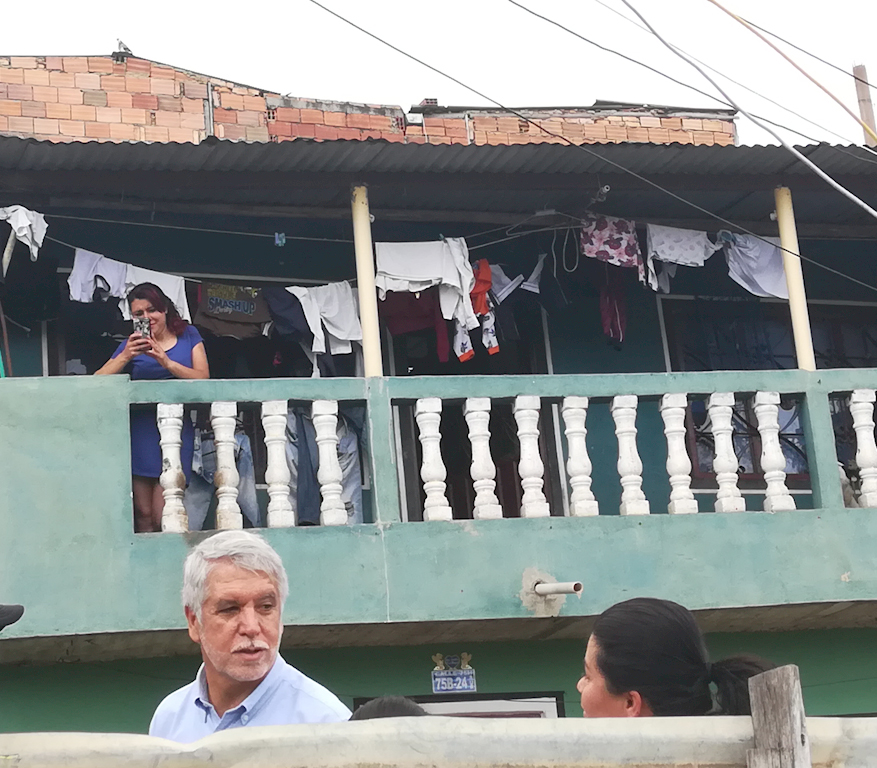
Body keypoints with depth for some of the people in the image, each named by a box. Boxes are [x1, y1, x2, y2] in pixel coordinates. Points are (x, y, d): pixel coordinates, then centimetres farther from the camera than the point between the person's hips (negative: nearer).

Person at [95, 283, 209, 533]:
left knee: (163, 519, -7)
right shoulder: (132, 344, 9)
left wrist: (166, 361, -16)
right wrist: (125, 356, -15)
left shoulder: (188, 335, 9)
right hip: (141, 430, 1)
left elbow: (203, 377, -4)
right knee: (144, 516, -1)